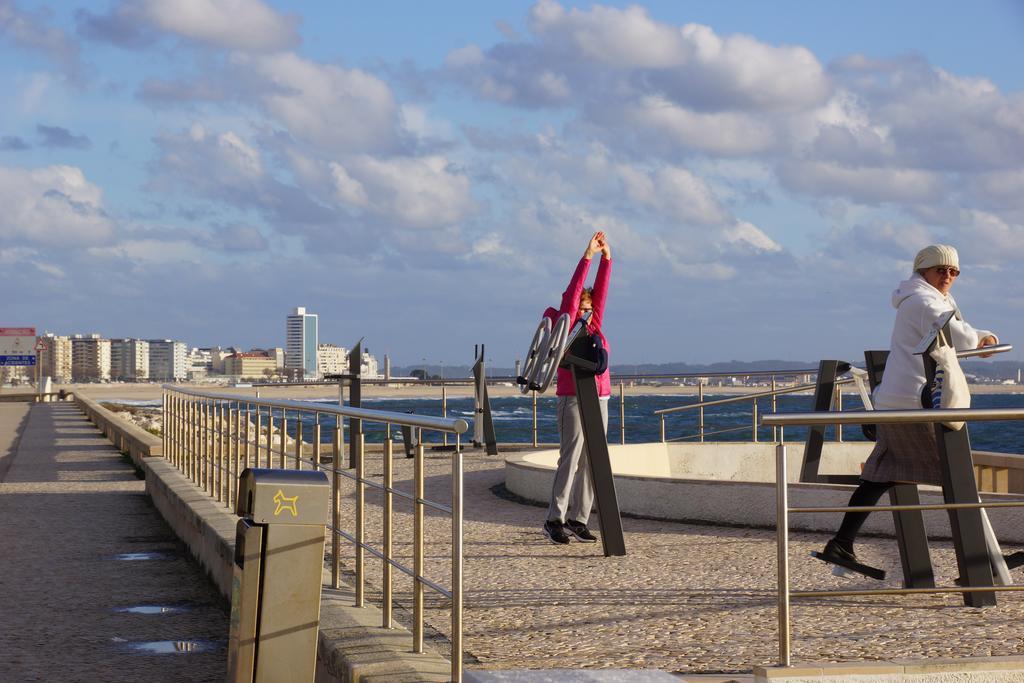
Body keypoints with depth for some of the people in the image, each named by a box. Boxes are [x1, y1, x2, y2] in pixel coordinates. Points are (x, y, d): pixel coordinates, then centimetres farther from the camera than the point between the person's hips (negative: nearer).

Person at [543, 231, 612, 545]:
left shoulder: (593, 328, 13)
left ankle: (578, 519, 9)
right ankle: (555, 520, -5)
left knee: (591, 463, 5)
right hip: (573, 401, -6)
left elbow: (600, 292, 10)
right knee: (570, 459, -9)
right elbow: (572, 294, -10)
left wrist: (607, 257, 3)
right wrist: (587, 256, -12)